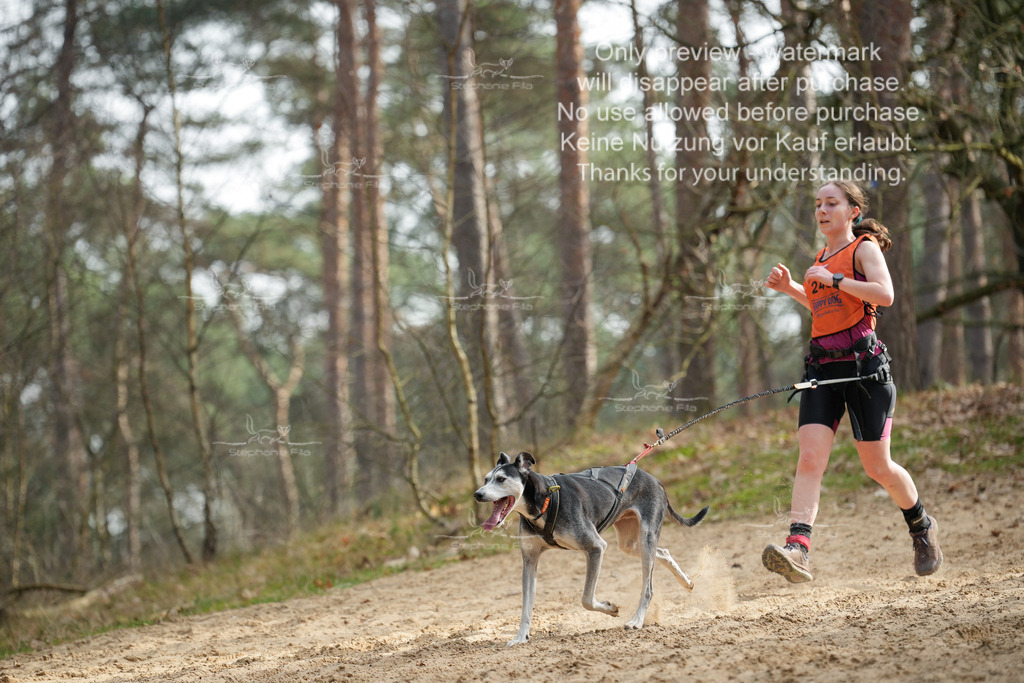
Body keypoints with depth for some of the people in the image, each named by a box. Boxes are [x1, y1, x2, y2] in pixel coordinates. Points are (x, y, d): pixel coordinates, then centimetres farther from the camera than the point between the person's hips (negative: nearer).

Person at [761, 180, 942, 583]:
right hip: (822, 364, 6)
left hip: (862, 362, -6)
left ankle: (922, 527, 28)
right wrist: (790, 288, 22)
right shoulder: (823, 258, 20)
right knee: (810, 459, -13)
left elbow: (884, 295, -18)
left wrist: (833, 279, -14)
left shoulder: (864, 247, -1)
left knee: (877, 466, 1)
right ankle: (797, 548, -26)